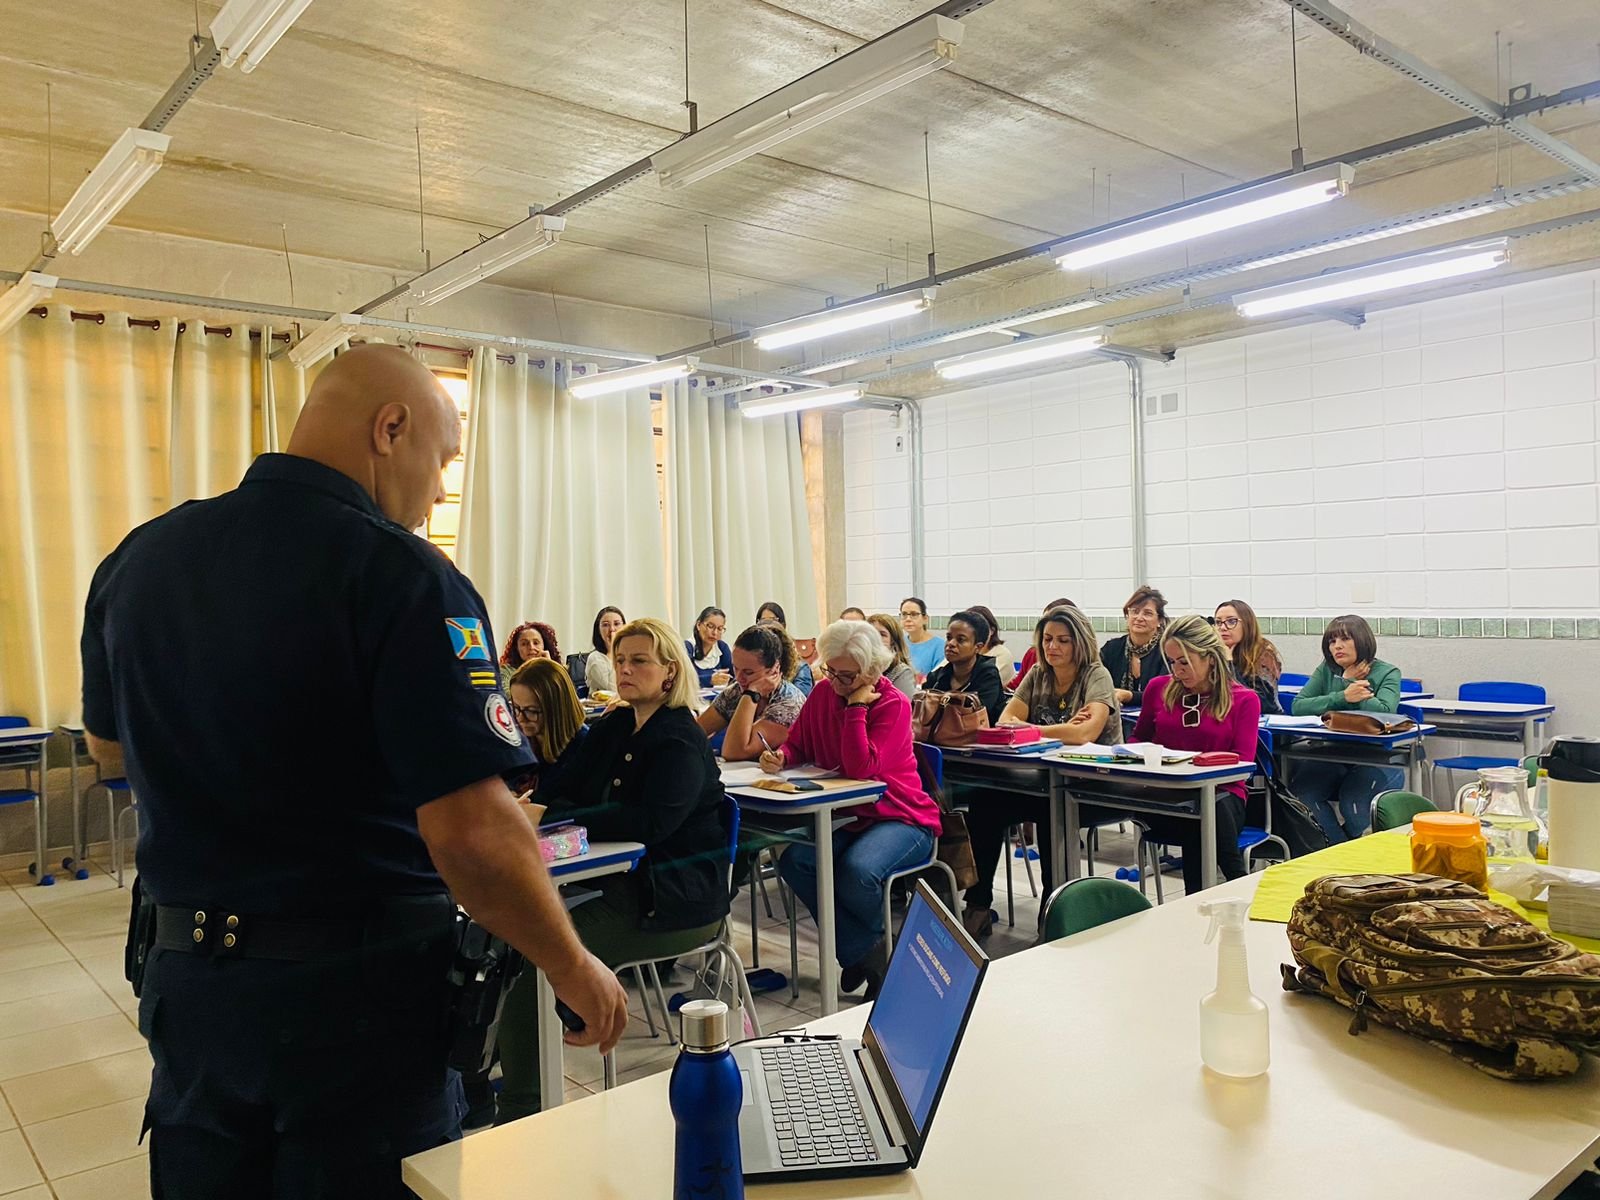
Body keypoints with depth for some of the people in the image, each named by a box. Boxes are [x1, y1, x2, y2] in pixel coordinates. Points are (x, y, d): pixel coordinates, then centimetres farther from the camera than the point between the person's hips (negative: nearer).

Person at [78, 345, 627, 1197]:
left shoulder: (136, 558, 0)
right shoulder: (399, 575, -21)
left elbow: (111, 748, 17)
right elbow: (473, 836, -27)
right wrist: (573, 968, -13)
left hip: (185, 977, 6)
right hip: (358, 989, -6)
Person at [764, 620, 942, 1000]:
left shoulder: (893, 705, -13)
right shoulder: (822, 695, 4)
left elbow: (860, 769, -25)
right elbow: (798, 744, 13)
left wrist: (856, 706, -22)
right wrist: (780, 756, -10)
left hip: (900, 819, -5)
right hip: (846, 817, 6)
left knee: (856, 871, -34)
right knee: (794, 861, -24)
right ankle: (864, 954, -9)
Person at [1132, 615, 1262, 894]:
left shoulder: (1244, 700, 5)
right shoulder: (1158, 688, 12)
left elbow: (1242, 762, -2)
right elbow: (1138, 738, 26)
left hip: (1221, 793, -1)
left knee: (1211, 808, -40)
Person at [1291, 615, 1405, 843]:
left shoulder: (1387, 673, 0)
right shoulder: (1326, 670, 9)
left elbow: (1384, 713, -20)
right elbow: (1298, 706, -6)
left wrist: (1350, 681, -8)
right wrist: (1342, 697, -17)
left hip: (1376, 760, -3)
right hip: (1331, 756, 3)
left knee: (1353, 804, -30)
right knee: (1300, 790, -25)